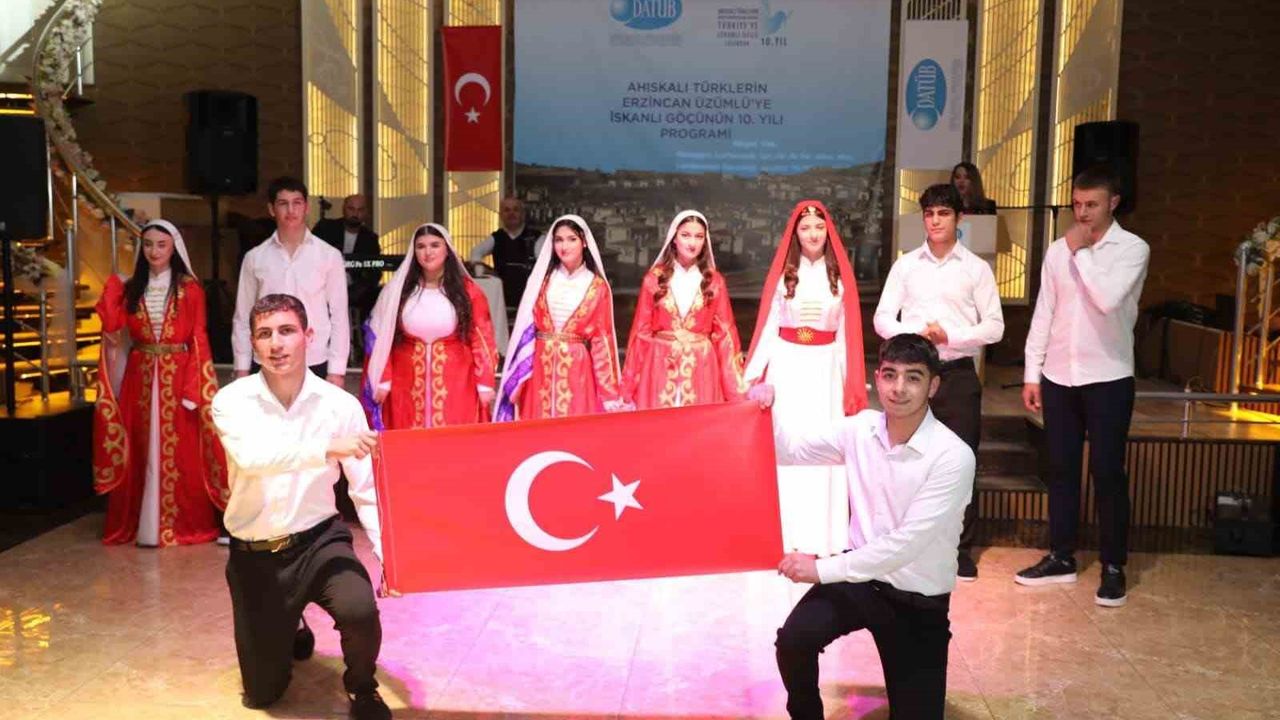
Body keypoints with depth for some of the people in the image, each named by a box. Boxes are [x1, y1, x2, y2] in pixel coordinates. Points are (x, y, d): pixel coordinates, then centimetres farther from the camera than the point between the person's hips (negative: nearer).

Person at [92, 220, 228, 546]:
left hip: (177, 376, -3)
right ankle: (139, 522, 17)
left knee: (179, 451, 0)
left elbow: (199, 340, -5)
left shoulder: (189, 288, -1)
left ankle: (184, 523, 11)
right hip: (140, 378, 3)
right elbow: (113, 328, -4)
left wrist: (194, 386, -13)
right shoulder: (132, 287, 9)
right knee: (141, 450, 8)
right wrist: (111, 292, -8)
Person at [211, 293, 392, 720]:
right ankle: (291, 632, 44)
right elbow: (252, 457, -32)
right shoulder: (232, 401, -11)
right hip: (255, 554, 1)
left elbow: (367, 493, -9)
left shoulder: (341, 405, -10)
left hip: (319, 539, -1)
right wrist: (327, 449, -44)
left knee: (359, 610, -32)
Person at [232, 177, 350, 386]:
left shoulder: (329, 256, 0)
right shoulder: (255, 258, 4)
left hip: (315, 365, -1)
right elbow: (242, 318, 8)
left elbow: (339, 316, 1)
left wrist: (336, 370, -3)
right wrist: (242, 369, 5)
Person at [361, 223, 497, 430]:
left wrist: (485, 384, -6)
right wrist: (382, 381, -1)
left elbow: (481, 339, -2)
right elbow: (382, 338, 4)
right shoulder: (397, 290, 4)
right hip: (408, 382, 2)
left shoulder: (467, 290, -1)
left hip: (455, 383, -1)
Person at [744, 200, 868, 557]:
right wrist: (752, 373, -6)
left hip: (826, 369, 1)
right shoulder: (783, 273, 3)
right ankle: (787, 535, 10)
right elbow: (768, 327, 2)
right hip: (787, 367, 0)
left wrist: (851, 383, 4)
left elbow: (845, 334, 6)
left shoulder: (840, 275, 5)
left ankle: (823, 535, 11)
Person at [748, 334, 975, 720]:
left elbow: (908, 543, -26)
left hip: (918, 601, -3)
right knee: (794, 639, -22)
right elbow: (791, 449, 4)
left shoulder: (953, 456, -23)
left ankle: (913, 676, 36)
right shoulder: (860, 428, -7)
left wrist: (823, 569, -25)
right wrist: (765, 413, -17)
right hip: (860, 575, 3)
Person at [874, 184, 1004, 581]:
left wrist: (950, 336, -15)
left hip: (958, 373, -1)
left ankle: (961, 551, 13)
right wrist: (915, 334, -15)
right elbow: (883, 318, 4)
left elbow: (994, 326, 0)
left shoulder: (976, 268, 4)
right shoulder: (905, 265, 7)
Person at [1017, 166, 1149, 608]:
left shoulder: (1133, 248, -6)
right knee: (1061, 469, 10)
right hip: (1059, 376, 4)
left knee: (1107, 473, 2)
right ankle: (1061, 558, 22)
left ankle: (1114, 567, 14)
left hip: (1108, 377, -4)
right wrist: (1032, 374, 5)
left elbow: (1108, 299, -24)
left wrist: (1081, 251, -14)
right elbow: (1043, 314, 8)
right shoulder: (1057, 250, 6)